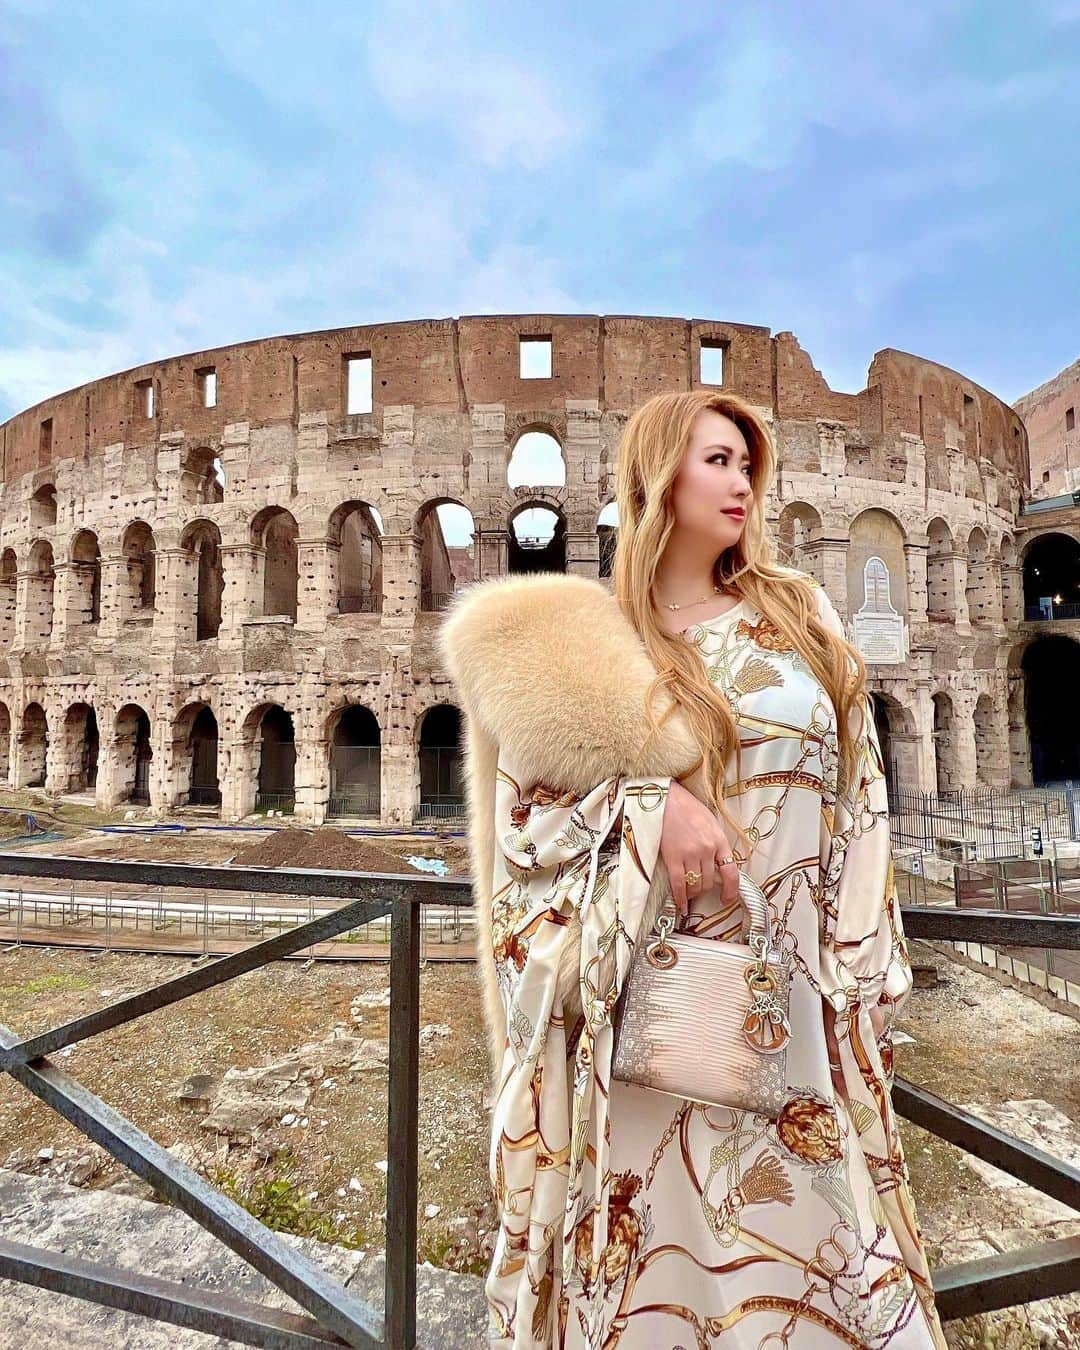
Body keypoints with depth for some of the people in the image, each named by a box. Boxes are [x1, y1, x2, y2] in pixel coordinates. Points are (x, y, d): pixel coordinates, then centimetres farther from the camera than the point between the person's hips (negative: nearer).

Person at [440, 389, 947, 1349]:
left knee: (810, 1222, 16)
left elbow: (858, 801, 6)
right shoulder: (582, 640, -5)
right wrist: (650, 809, -22)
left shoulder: (799, 611, 6)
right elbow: (524, 811, -6)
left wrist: (869, 973, 4)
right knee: (669, 1236, 11)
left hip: (798, 986, 4)